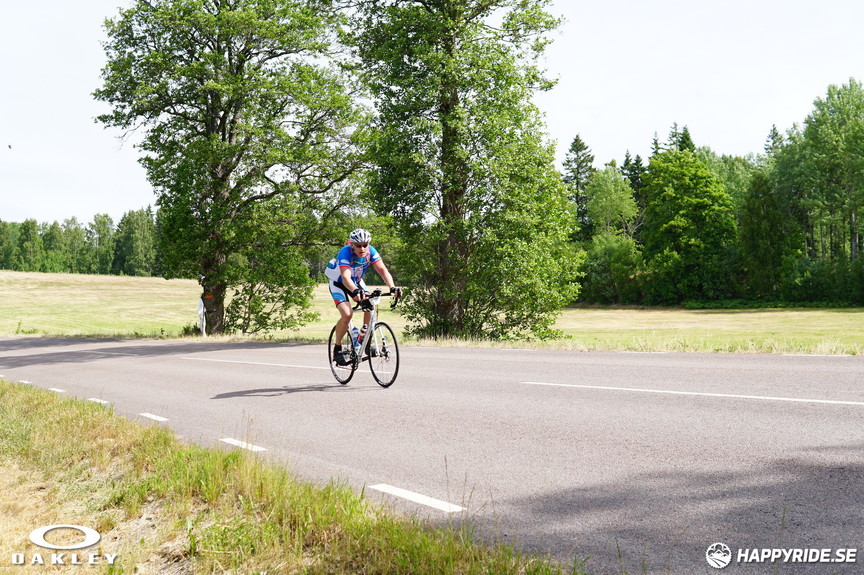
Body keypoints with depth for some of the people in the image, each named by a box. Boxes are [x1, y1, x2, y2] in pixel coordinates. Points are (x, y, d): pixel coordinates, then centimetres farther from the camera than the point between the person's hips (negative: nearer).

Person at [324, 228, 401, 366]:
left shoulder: (371, 251, -22)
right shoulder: (345, 252, -34)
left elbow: (382, 269, -29)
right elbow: (346, 277, -46)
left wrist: (392, 287, -46)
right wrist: (355, 291, -66)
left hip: (357, 282, 5)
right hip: (338, 283, -5)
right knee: (347, 314, -24)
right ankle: (337, 349, -8)